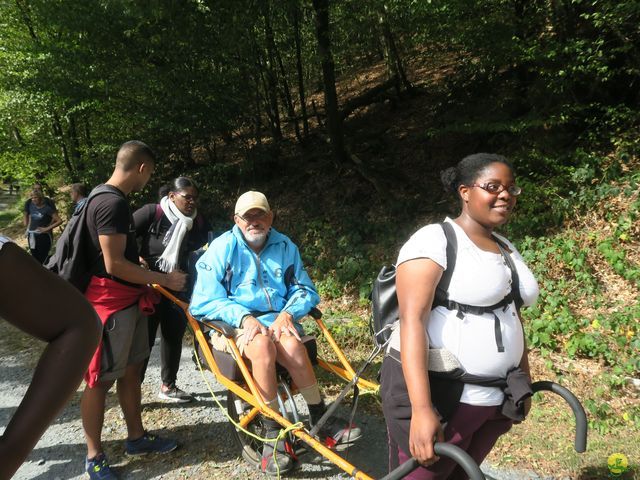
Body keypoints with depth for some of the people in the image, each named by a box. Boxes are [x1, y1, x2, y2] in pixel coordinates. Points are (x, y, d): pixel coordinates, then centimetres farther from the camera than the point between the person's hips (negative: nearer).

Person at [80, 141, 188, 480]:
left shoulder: (107, 198, 13)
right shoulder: (113, 203, -20)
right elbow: (114, 265, -23)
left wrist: (150, 275, 29)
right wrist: (163, 279, -15)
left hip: (128, 299, 10)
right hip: (110, 301, -10)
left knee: (130, 370, 17)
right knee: (100, 379, 2)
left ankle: (137, 438, 31)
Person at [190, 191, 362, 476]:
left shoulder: (285, 247, 8)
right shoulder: (222, 248, -2)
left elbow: (306, 291, 11)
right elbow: (204, 302, -6)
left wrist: (288, 313, -11)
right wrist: (244, 317, -21)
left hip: (277, 320, 3)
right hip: (234, 323, -2)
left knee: (291, 344, -32)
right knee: (262, 344, -36)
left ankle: (321, 422, -17)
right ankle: (273, 433, -25)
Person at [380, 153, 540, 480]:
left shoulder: (507, 249, 11)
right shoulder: (434, 240, -14)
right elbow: (412, 321, -23)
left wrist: (524, 382, 18)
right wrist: (422, 409, -30)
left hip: (494, 400, 8)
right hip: (436, 393, -7)